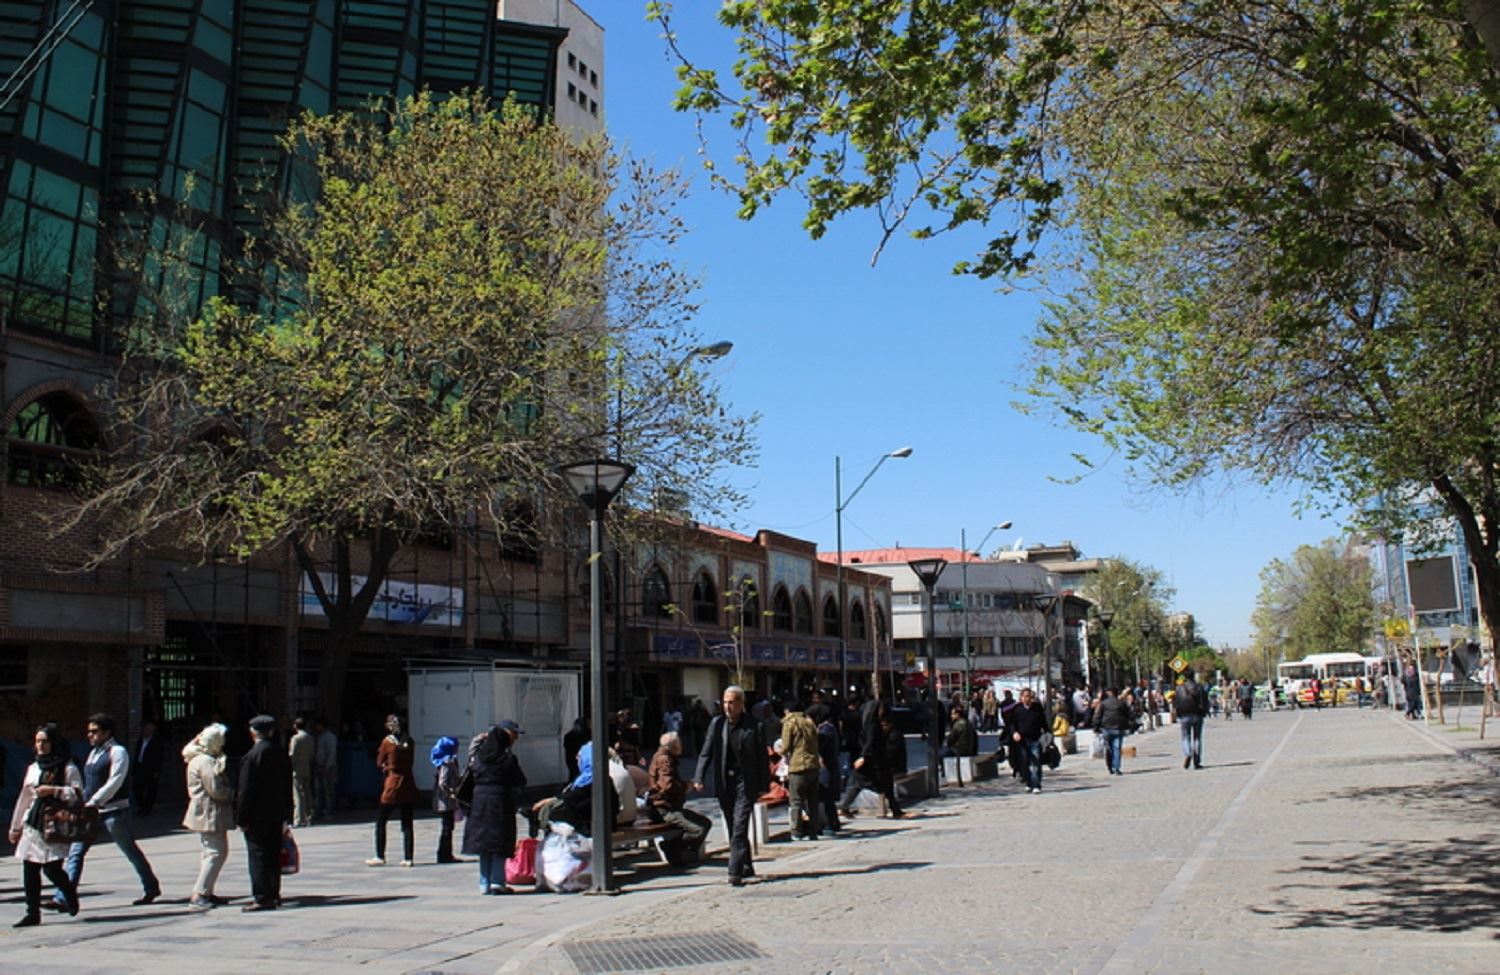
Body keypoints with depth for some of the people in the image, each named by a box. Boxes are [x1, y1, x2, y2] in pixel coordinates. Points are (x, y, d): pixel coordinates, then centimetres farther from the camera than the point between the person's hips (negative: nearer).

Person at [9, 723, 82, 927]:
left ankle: (70, 893, 19)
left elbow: (78, 793, -10)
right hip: (32, 825, 6)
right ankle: (33, 913, 10)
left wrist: (54, 790, -20)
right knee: (29, 871, 2)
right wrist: (15, 826, 23)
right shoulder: (33, 768, 16)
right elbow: (24, 798, 21)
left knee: (52, 868, -10)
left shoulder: (67, 768, -2)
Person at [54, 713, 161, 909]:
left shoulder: (117, 752, -11)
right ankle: (63, 898, -2)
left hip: (113, 812, -8)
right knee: (75, 852, -2)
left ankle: (151, 888, 19)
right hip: (91, 812, 8)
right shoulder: (93, 753, 14)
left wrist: (93, 802, -26)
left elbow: (114, 783, -20)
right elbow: (89, 784, 18)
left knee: (131, 851, 5)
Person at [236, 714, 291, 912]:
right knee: (274, 855, 13)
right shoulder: (282, 754, 6)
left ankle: (262, 897, -1)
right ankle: (274, 894, 19)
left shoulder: (251, 756, -14)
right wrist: (286, 816, 18)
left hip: (257, 815, -6)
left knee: (258, 856, -1)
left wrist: (242, 819, -9)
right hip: (277, 815, 6)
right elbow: (288, 786, 11)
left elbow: (246, 791, -15)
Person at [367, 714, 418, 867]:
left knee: (380, 821, 7)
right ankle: (408, 858, 5)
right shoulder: (409, 741, 3)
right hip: (408, 785, 4)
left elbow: (379, 762, 3)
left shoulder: (387, 741, -8)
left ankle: (380, 857, 6)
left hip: (393, 785, -4)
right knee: (407, 823, 7)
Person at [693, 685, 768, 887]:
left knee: (739, 827, -12)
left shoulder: (754, 726, -4)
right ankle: (746, 867, 27)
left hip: (745, 782, -4)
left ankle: (736, 873, -13)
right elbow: (706, 753, 3)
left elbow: (762, 758, 0)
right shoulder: (716, 723, 4)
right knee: (733, 829, 12)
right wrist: (700, 778, -9)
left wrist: (763, 786, -2)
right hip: (724, 783, 4)